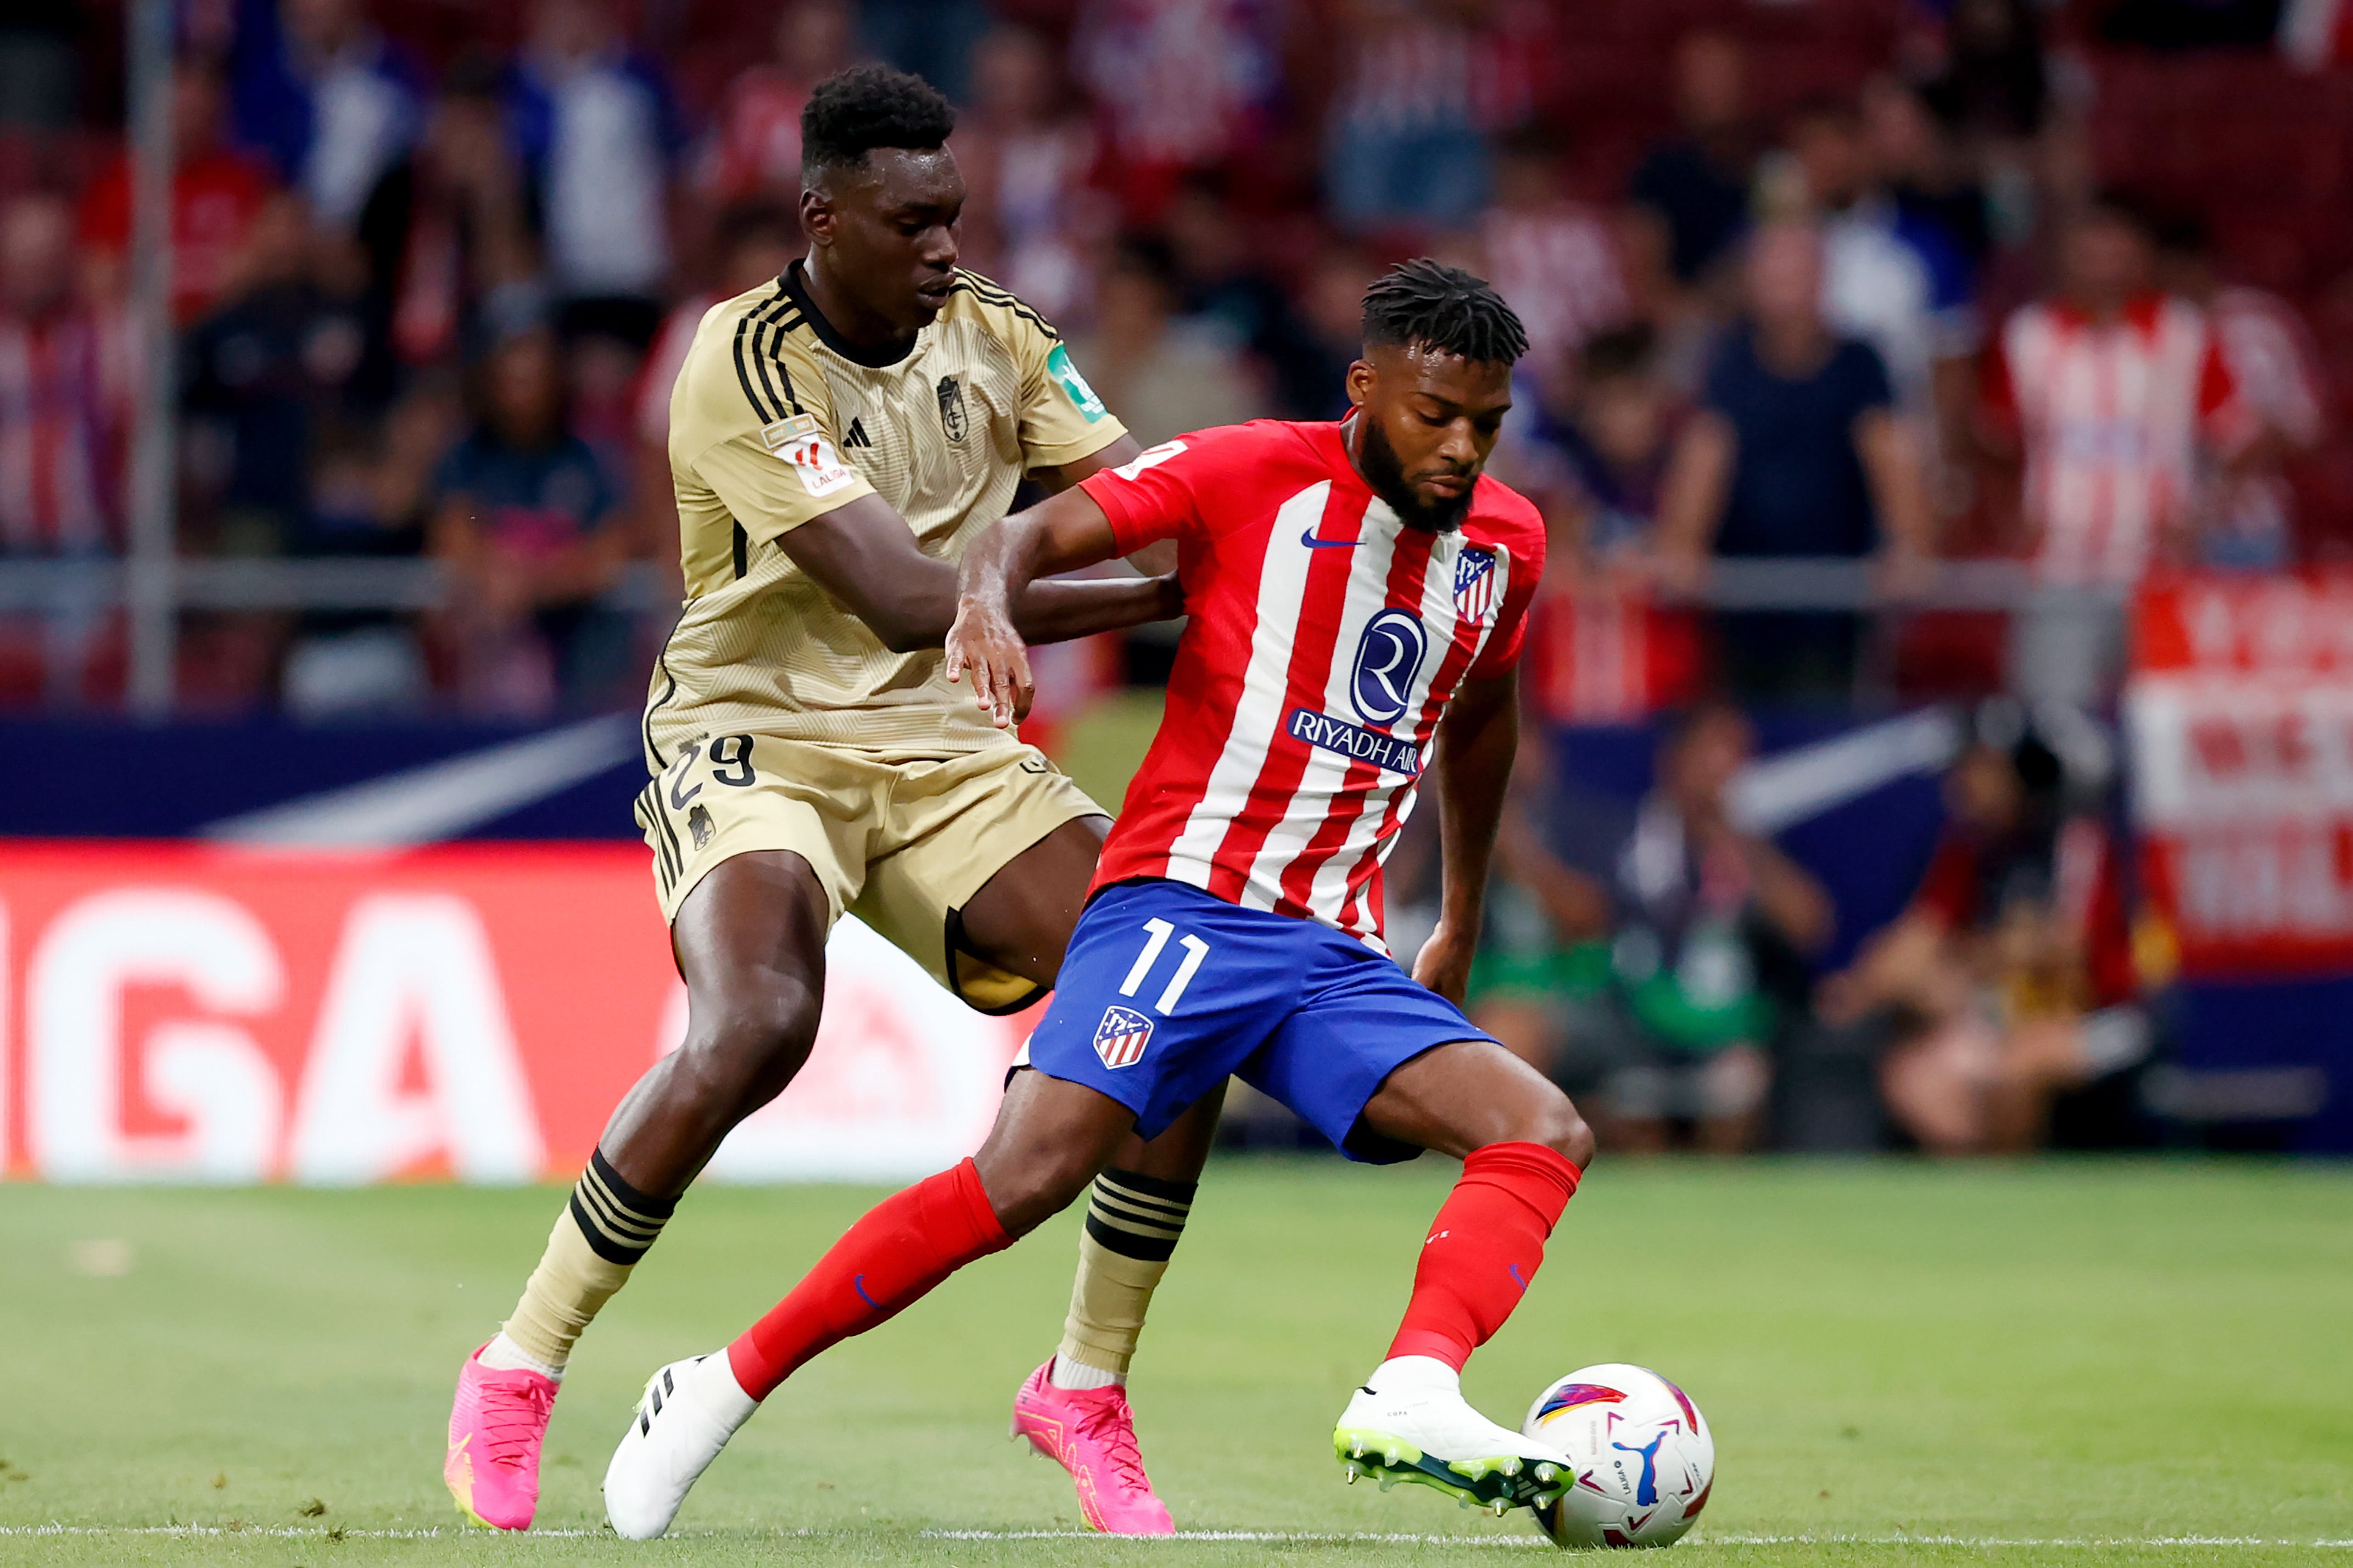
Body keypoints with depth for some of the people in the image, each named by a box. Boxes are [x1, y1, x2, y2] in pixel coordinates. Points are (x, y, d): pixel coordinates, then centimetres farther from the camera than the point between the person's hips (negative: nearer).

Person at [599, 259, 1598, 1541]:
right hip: (1178, 905, -6)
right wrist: (987, 598, -34)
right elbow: (1036, 532, -11)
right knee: (1026, 1176, -25)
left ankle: (1411, 1400, -40)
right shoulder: (1254, 474, -4)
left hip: (1337, 953, 6)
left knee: (1545, 1133, -18)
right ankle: (722, 1390, -11)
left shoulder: (1506, 544, 12)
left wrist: (1462, 926, 37)